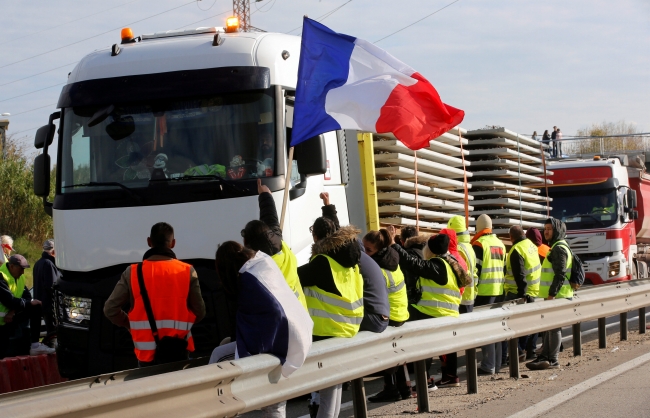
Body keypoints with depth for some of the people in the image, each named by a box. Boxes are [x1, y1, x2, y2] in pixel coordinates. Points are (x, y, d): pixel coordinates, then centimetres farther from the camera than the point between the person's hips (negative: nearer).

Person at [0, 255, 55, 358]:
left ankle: (35, 345, -7)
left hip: (12, 314, 9)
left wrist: (13, 311, -15)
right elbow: (9, 301, -29)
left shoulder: (19, 277, 6)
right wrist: (30, 302, -16)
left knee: (36, 308, -5)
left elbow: (26, 296, 2)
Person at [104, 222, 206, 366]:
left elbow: (110, 309, -3)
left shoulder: (132, 273, -2)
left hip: (146, 352, 0)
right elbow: (199, 312, 0)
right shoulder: (187, 272, -3)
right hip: (177, 352, 0)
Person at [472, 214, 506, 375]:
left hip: (484, 291, -7)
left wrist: (473, 288, -9)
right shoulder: (500, 244, 14)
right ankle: (496, 363, 16)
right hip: (498, 290, 7)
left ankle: (488, 365, -8)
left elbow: (476, 269, -13)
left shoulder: (479, 244, -9)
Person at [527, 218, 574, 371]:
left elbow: (560, 274, -21)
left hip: (557, 295, -11)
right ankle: (544, 357, 17)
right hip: (554, 295, 11)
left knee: (554, 327, -7)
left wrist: (552, 294, -23)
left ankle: (552, 360, -5)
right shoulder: (556, 247, 19)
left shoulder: (559, 248, -14)